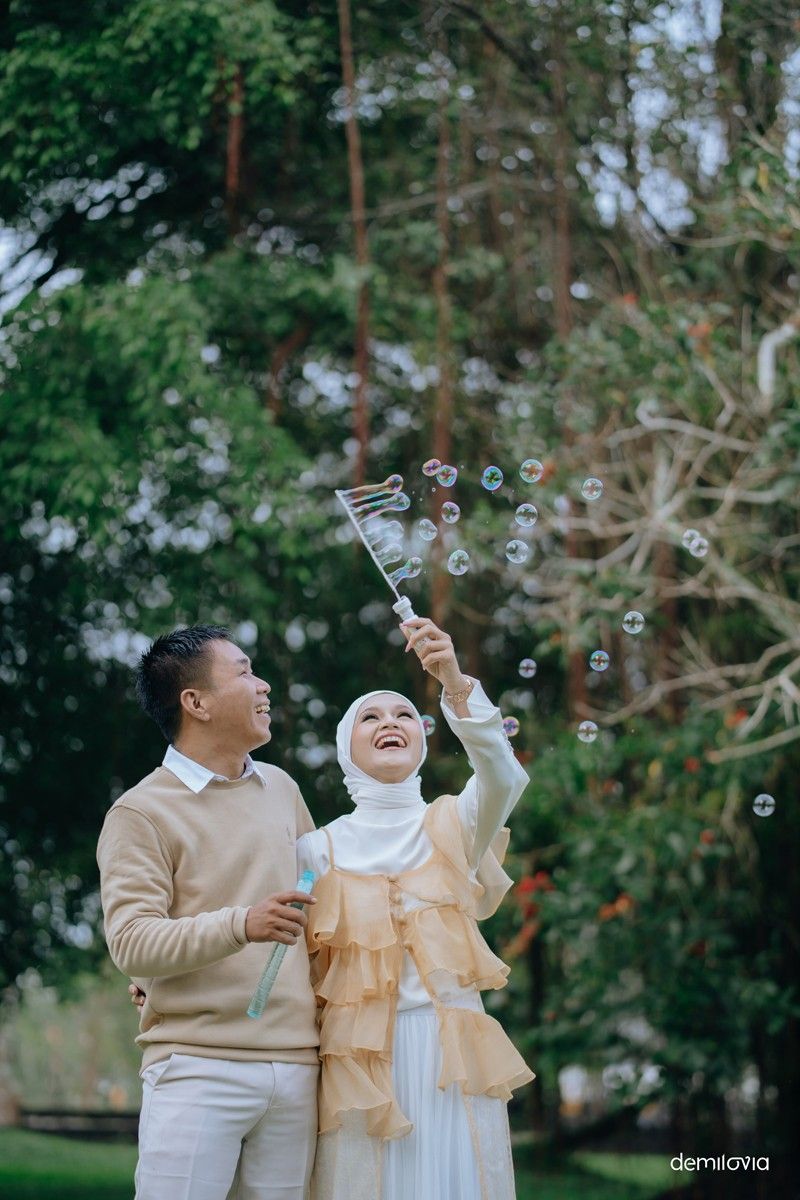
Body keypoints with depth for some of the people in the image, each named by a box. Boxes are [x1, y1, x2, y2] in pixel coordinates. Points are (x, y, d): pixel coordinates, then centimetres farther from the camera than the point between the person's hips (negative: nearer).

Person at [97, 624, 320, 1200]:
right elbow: (131, 943, -13)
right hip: (199, 1066, -5)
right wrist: (239, 926, -26)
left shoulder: (281, 788, 16)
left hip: (296, 1064, 5)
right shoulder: (141, 814, -3)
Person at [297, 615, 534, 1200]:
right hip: (361, 1057, 0)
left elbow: (502, 778, -15)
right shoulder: (320, 849, 8)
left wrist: (457, 684, -30)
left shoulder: (453, 824, 6)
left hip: (451, 1049, 0)